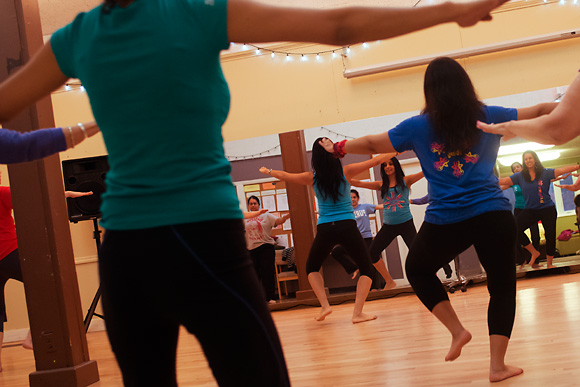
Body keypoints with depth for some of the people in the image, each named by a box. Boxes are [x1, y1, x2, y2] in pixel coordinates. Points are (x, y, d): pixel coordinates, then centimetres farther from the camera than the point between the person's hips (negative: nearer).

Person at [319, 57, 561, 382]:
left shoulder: (419, 126, 4)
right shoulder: (488, 116, 7)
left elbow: (372, 144, 13)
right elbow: (540, 112, 17)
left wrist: (338, 148, 28)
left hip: (445, 221, 0)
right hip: (493, 214, 1)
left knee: (417, 269, 25)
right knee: (502, 286, 11)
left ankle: (457, 330, 16)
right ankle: (498, 365, 7)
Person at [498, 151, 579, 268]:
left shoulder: (545, 172, -2)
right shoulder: (520, 176, 2)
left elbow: (562, 170, -9)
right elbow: (502, 181, -1)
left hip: (547, 209, -1)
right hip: (529, 210, 1)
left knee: (550, 236, 0)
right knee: (515, 229, -20)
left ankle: (549, 263, 20)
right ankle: (534, 252, -1)